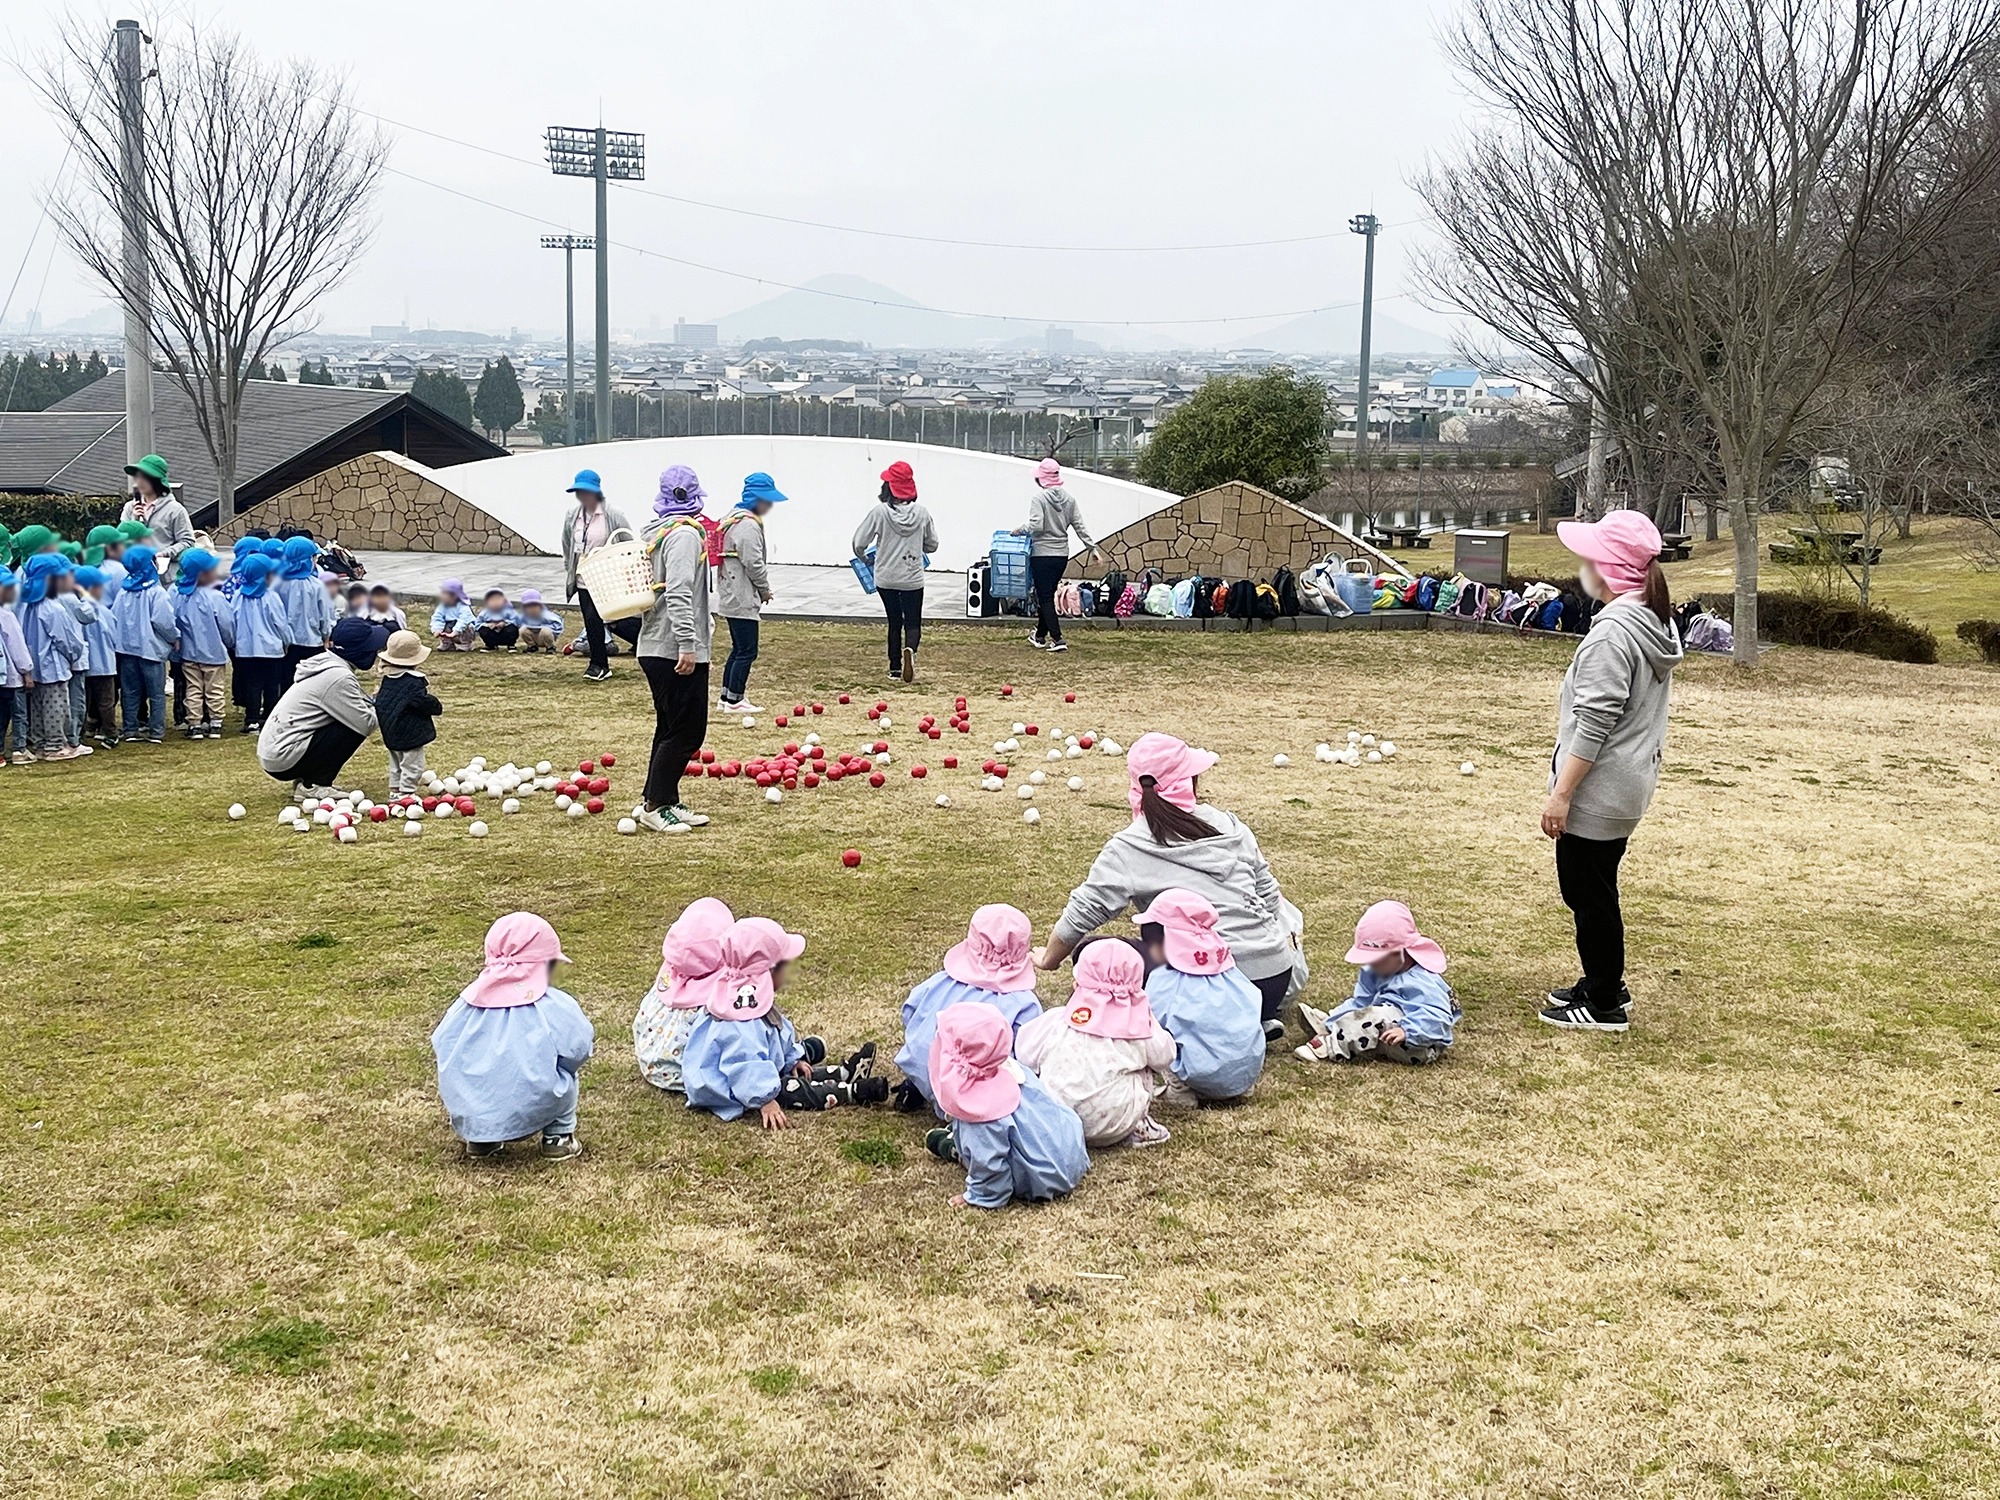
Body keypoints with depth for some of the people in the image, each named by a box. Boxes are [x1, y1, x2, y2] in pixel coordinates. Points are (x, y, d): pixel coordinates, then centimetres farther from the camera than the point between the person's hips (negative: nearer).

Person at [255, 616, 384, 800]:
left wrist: (371, 704, 4)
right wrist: (377, 707, 2)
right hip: (285, 760, -10)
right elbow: (366, 724, -17)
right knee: (353, 728, -14)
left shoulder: (326, 664, 11)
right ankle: (314, 786, -7)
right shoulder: (338, 677, -18)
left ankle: (306, 779, 13)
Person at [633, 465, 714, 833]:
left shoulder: (657, 532, 14)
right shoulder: (684, 535, -14)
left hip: (656, 648, 10)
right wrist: (688, 645, -25)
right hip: (676, 651, -10)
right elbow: (679, 593, -22)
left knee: (671, 728, 17)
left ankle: (665, 801, 22)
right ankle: (654, 805, -2)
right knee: (686, 731, -4)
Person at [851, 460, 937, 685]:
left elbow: (859, 543, -7)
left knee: (894, 622, 14)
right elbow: (932, 545, 6)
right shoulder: (922, 513, -4)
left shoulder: (880, 512, -10)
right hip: (913, 579, 0)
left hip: (886, 578, 0)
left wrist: (864, 558, 14)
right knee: (913, 622, 9)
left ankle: (895, 669, 15)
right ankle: (910, 649, -23)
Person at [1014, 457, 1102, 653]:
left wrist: (1020, 530, -4)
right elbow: (1079, 526, 5)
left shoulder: (1039, 498, -13)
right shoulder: (1069, 498, 5)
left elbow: (1036, 526, -22)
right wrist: (1092, 548, 10)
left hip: (1042, 554, -6)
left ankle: (1057, 639, -10)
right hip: (1062, 554, 6)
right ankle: (1040, 635, 30)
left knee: (1045, 598, -1)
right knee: (1048, 595, 18)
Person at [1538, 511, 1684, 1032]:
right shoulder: (1658, 624, 8)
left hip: (1595, 792, -10)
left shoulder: (1613, 632, -22)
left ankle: (1605, 1005, 11)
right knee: (1593, 889, 21)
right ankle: (1603, 984, 33)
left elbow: (1593, 723, -24)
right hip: (1629, 785, 10)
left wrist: (1561, 793, -21)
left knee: (1588, 892, 2)